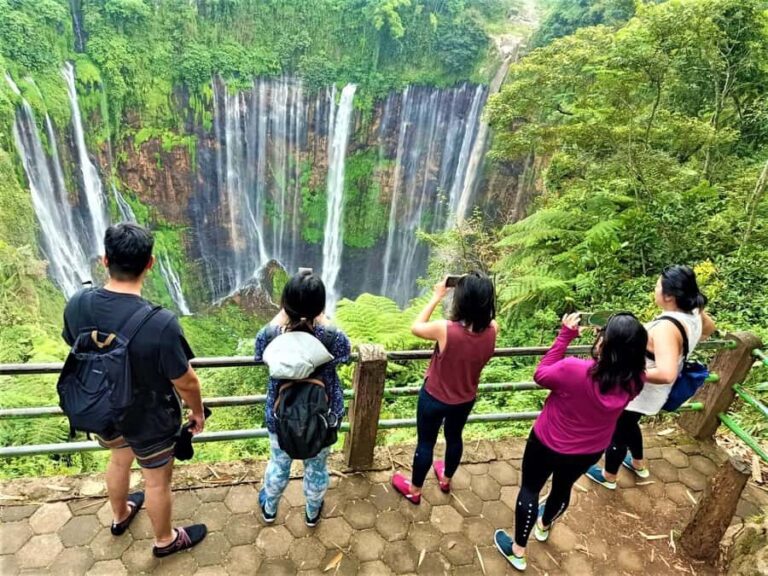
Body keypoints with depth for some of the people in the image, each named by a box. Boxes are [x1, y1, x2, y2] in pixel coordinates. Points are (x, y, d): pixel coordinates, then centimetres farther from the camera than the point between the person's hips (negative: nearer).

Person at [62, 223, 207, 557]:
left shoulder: (77, 305, -19)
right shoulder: (161, 323, -37)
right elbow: (186, 382, -24)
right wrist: (198, 412, -3)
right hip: (150, 420, -5)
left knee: (119, 459, 34)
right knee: (157, 481, 21)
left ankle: (120, 516, 61)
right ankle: (165, 540, 47)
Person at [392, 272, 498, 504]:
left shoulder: (445, 329, -35)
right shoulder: (492, 329, -23)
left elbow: (416, 327, -14)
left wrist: (436, 297, -10)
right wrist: (477, 292, -7)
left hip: (434, 398, -4)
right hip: (465, 400, 4)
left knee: (425, 443, 19)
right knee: (454, 437, 30)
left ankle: (414, 490, 43)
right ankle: (446, 479, 56)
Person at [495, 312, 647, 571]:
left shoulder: (573, 369, -37)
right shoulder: (633, 381, -22)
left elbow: (540, 375, -17)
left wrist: (565, 335, -18)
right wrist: (617, 338, -8)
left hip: (548, 445, -5)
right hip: (590, 452, 5)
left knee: (530, 489, 19)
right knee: (563, 487, 31)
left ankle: (518, 551, 35)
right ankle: (544, 526, 60)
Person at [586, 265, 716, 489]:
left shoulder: (666, 328, -38)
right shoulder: (694, 313, -9)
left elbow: (666, 374, -46)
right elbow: (709, 328, 15)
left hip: (639, 393, -8)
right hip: (652, 393, 9)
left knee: (617, 432, 17)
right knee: (629, 424, 33)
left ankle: (608, 477, 41)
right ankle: (638, 464, 56)